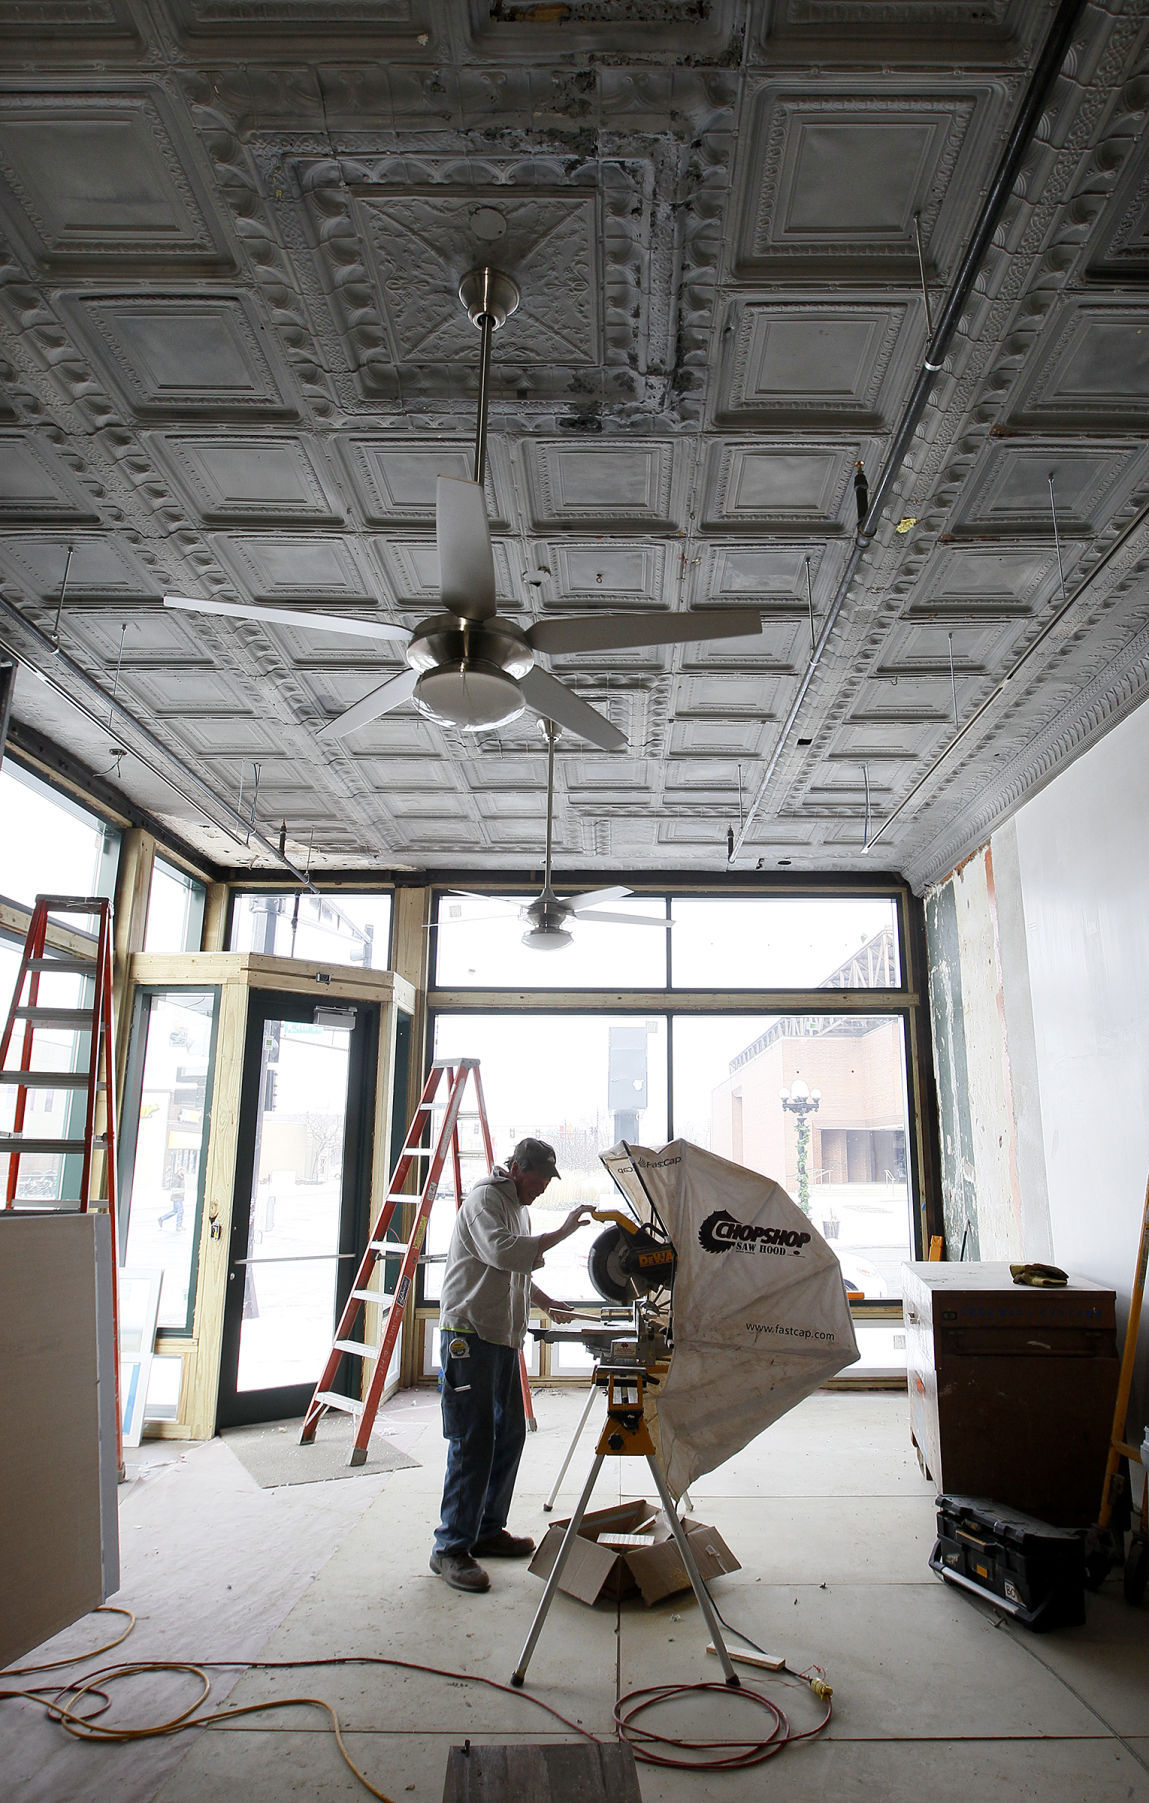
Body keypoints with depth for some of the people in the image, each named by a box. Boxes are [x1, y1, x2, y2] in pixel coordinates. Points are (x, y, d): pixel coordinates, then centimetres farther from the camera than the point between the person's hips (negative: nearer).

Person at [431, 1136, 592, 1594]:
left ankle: (488, 1530, 26)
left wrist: (547, 1304, 17)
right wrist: (559, 1234, -25)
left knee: (509, 1435, 13)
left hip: (504, 1337, 10)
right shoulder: (485, 1198, -11)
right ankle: (451, 1548, 3)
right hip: (470, 1335, -10)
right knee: (473, 1441, -7)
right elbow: (502, 1252, -28)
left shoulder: (517, 1207, 20)